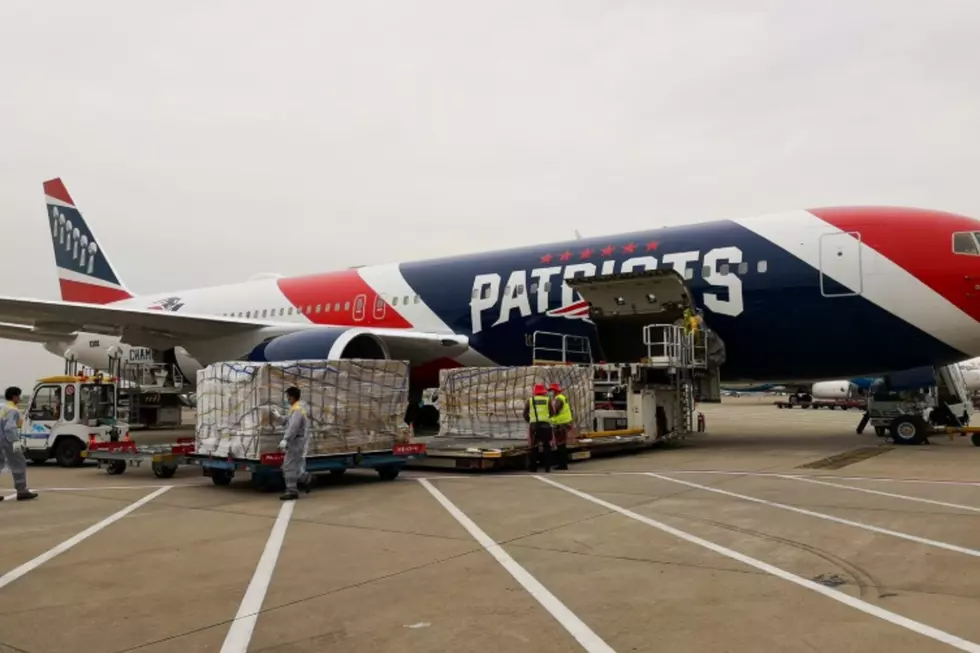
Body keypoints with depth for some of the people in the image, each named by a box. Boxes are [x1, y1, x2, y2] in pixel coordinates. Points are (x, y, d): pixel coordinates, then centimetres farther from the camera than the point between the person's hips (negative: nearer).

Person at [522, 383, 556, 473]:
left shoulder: (530, 400, 8)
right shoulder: (548, 400, 6)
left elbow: (525, 414, 9)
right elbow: (552, 413, 6)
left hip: (534, 425, 1)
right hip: (546, 424, -1)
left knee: (534, 446, 9)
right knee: (547, 446, 8)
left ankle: (533, 466, 8)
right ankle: (547, 467, 6)